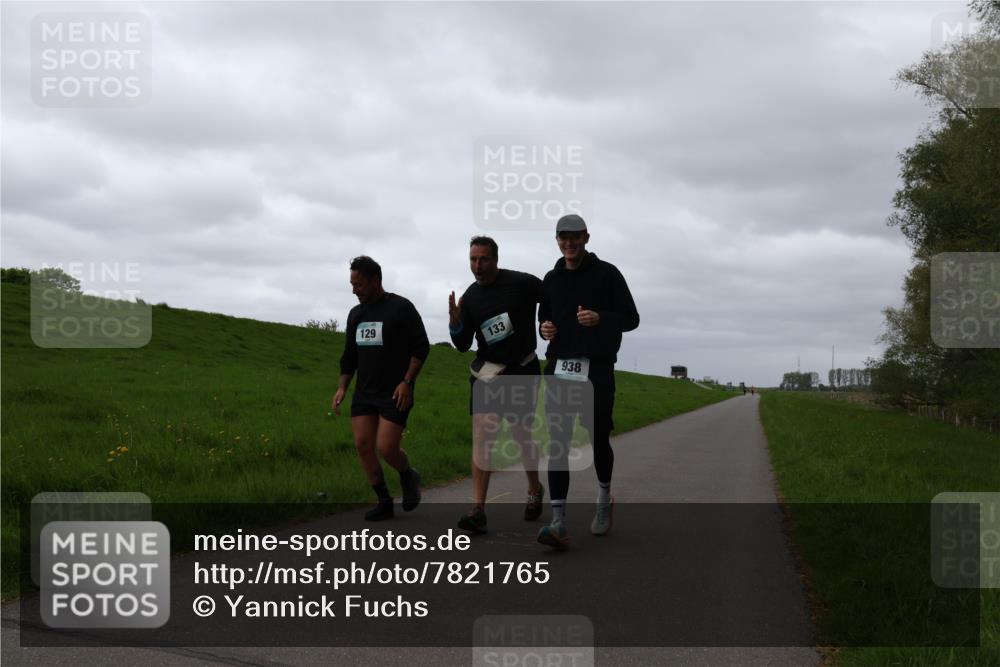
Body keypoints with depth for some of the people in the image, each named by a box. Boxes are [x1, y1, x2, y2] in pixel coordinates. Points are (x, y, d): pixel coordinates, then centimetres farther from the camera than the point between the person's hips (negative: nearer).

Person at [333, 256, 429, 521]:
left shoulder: (401, 308, -7)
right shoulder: (356, 314, 12)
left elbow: (421, 347, -9)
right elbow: (349, 354, 18)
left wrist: (407, 382, -16)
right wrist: (342, 387, 7)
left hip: (395, 394, -6)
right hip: (364, 393, 6)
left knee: (386, 448, -13)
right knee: (362, 445, -3)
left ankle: (408, 476, 20)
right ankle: (384, 502, 9)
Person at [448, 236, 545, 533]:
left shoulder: (522, 283, -10)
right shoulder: (470, 297, 3)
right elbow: (462, 345, 6)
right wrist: (455, 322, -12)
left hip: (522, 371, -3)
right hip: (487, 372, 3)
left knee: (522, 436, 8)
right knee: (482, 435, -11)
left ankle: (535, 490, 36)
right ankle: (478, 511, -14)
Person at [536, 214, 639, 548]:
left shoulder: (607, 274, 1)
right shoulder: (551, 279, 14)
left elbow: (631, 318, 0)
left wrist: (600, 318, -19)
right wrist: (544, 328, 2)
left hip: (596, 370, -3)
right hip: (559, 370, 3)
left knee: (598, 440, 4)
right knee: (557, 443, -7)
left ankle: (604, 499, 34)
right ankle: (558, 522, -9)